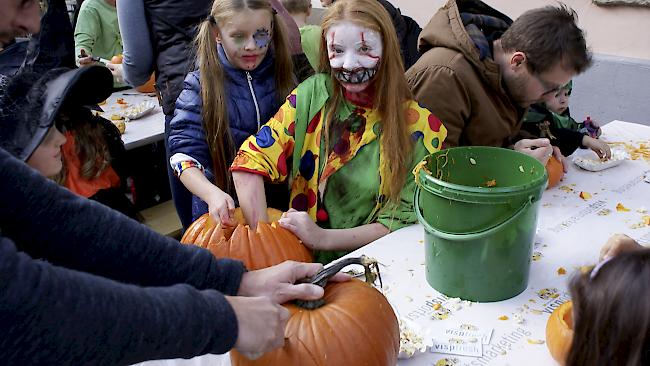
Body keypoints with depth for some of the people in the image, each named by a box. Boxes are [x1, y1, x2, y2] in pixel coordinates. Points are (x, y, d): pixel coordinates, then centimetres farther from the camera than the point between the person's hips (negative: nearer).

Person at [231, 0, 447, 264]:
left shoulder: (421, 127, -5)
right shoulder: (314, 94, -2)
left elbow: (403, 219, -6)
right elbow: (252, 162, -5)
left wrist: (323, 238, -19)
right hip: (305, 262, 1)